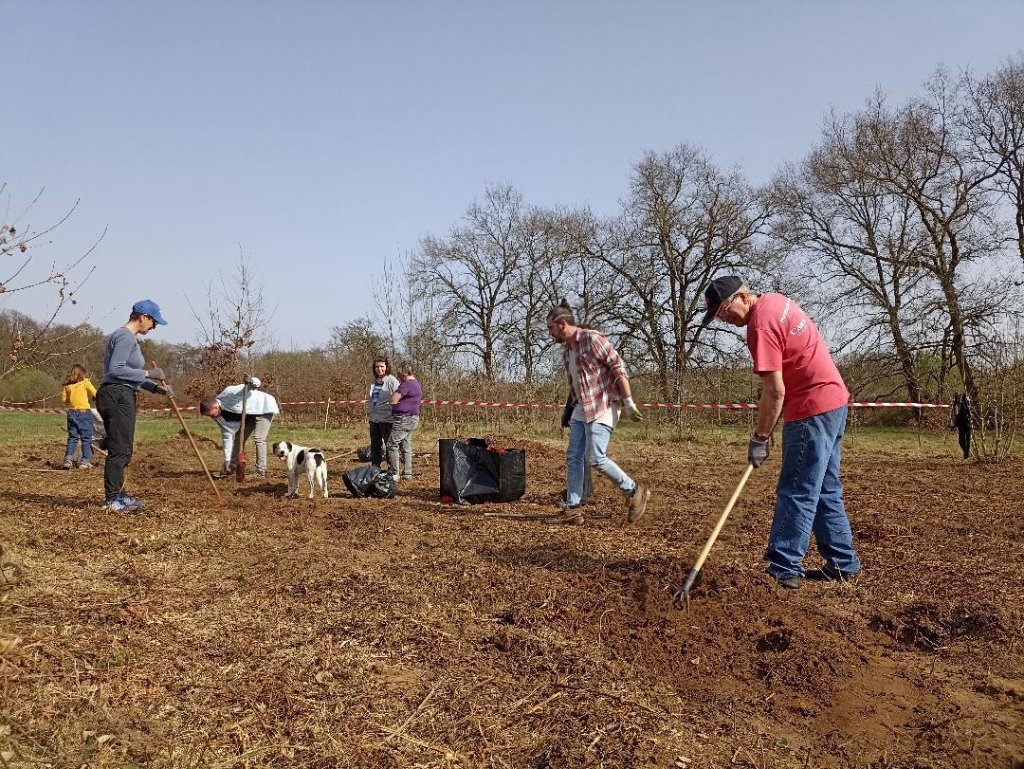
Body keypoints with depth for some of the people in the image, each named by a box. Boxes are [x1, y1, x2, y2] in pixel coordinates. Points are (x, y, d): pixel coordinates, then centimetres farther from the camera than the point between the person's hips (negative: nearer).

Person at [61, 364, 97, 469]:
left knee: (72, 437, 12)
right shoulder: (85, 382, -3)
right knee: (86, 438, 2)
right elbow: (95, 394, -4)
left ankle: (68, 460, 4)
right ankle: (85, 461, 0)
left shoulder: (67, 385, 7)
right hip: (84, 412, -4)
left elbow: (63, 399, 7)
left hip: (72, 412, 4)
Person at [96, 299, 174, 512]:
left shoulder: (130, 338, 21)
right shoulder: (125, 336, -12)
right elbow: (116, 369, -22)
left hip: (122, 397, 11)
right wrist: (147, 373, -15)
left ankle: (118, 494, 25)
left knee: (122, 449, 16)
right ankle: (112, 500, -2)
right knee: (120, 449, -7)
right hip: (117, 396, -11)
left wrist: (156, 387, 14)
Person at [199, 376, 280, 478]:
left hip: (265, 406, -8)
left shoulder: (228, 394, -28)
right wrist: (227, 460, -6)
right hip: (249, 415, 8)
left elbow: (246, 388, -23)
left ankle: (261, 472, -14)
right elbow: (227, 436, -3)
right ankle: (231, 467, 16)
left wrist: (251, 383, -49)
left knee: (259, 439, -16)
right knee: (238, 438, 5)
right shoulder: (220, 417, -5)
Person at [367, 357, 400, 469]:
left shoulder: (392, 381, -9)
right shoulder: (373, 381, 13)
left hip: (386, 419, -7)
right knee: (375, 444, 14)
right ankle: (375, 467, 23)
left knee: (389, 444, -1)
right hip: (374, 418, 7)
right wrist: (369, 411, 17)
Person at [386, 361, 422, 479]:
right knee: (405, 445, 16)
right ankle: (407, 472, 19)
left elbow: (392, 401, -21)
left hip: (404, 419, -11)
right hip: (413, 418, 11)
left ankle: (394, 473, -6)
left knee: (392, 445, -6)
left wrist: (395, 393, 0)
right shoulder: (416, 383, 15)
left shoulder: (407, 384, -18)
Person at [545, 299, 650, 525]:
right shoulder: (566, 352, 14)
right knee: (573, 457, 2)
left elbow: (619, 367, -15)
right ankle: (572, 509, 6)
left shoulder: (592, 339, -12)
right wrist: (574, 409, 21)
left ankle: (635, 492, 6)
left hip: (603, 407, -9)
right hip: (581, 409, 9)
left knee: (595, 458, -12)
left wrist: (628, 401, -19)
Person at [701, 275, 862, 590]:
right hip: (834, 400, 10)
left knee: (796, 493, -7)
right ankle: (842, 563, 24)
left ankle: (784, 570, -3)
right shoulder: (776, 300, 11)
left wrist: (760, 439, -13)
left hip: (812, 410, -10)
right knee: (825, 489, 16)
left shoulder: (760, 324, -18)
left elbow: (775, 391, -21)